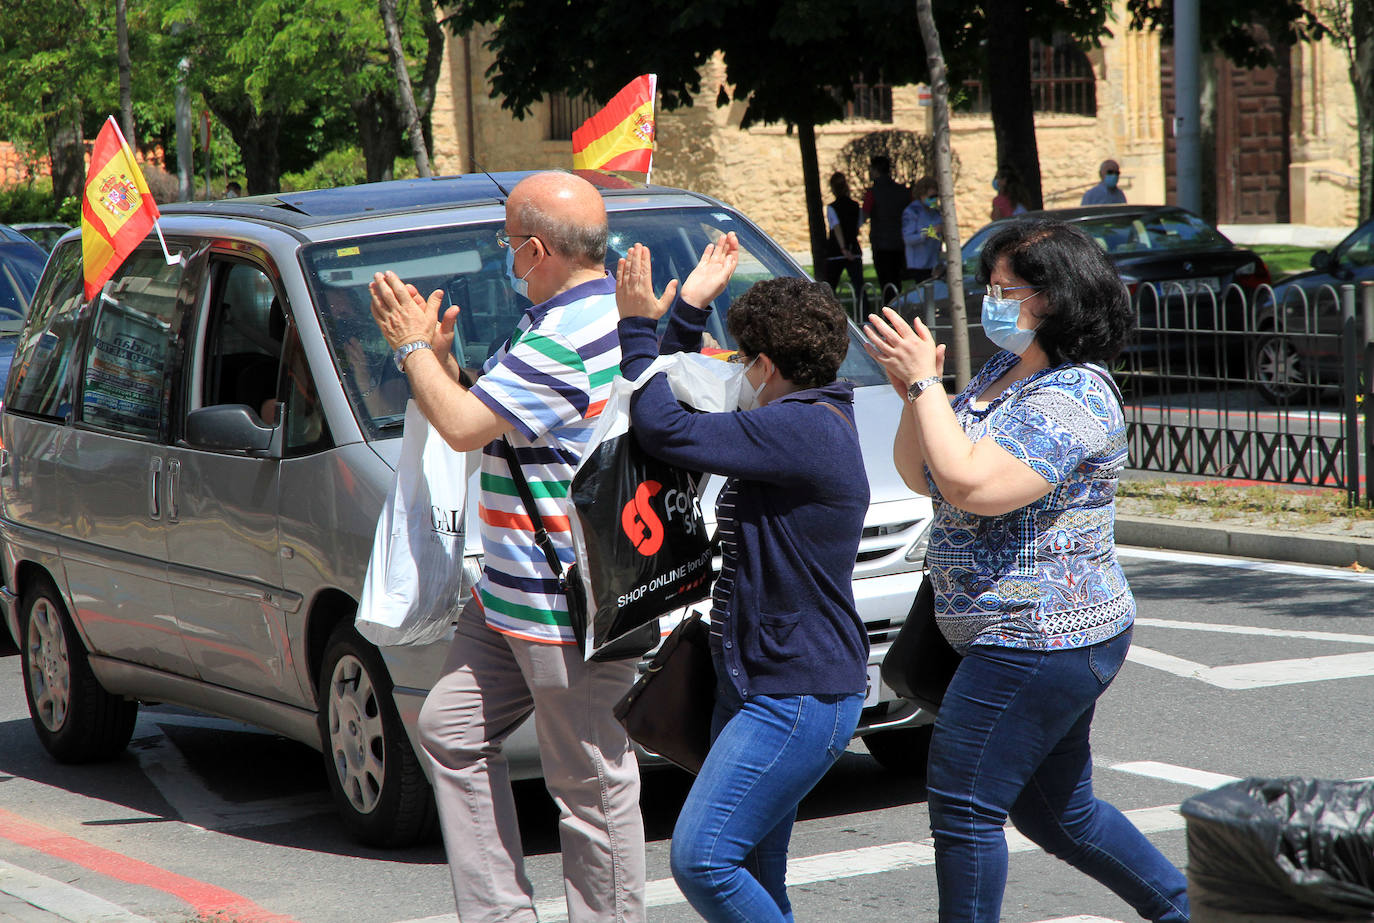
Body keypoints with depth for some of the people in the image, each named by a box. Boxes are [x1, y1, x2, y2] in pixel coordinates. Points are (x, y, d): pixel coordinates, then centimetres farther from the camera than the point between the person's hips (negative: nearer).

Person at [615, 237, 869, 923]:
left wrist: (638, 326, -11)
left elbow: (666, 430, -21)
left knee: (701, 859, -16)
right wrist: (689, 308, 18)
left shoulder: (806, 429, -18)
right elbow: (681, 403, 27)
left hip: (799, 699, -11)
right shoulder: (797, 424, 14)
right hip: (759, 686, 11)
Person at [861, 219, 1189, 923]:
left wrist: (923, 383, -22)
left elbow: (973, 486, -30)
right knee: (1060, 812, 19)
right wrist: (914, 394, -4)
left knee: (963, 806, -6)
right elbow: (918, 476, 14)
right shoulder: (999, 376, 12)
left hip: (1038, 644, -10)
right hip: (1052, 638, 10)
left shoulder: (1074, 398, -18)